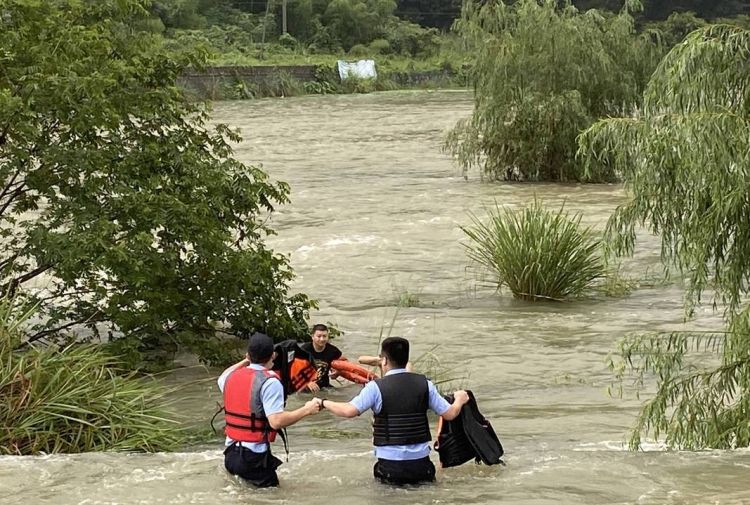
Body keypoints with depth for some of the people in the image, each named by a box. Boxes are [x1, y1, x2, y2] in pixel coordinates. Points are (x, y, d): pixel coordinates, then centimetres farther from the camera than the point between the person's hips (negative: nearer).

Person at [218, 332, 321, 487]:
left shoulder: (232, 377, 7)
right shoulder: (269, 382, -14)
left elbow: (222, 378, 34)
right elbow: (276, 421, -23)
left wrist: (245, 361, 35)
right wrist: (306, 410, -12)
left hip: (230, 454, 7)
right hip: (254, 457, -7)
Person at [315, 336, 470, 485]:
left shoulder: (376, 387, -9)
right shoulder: (424, 384, 1)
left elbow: (349, 411, -19)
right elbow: (450, 414, 5)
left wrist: (323, 403, -3)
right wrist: (459, 400, 26)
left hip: (391, 463, -3)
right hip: (421, 463, 3)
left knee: (379, 472, 25)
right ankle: (422, 477, 3)